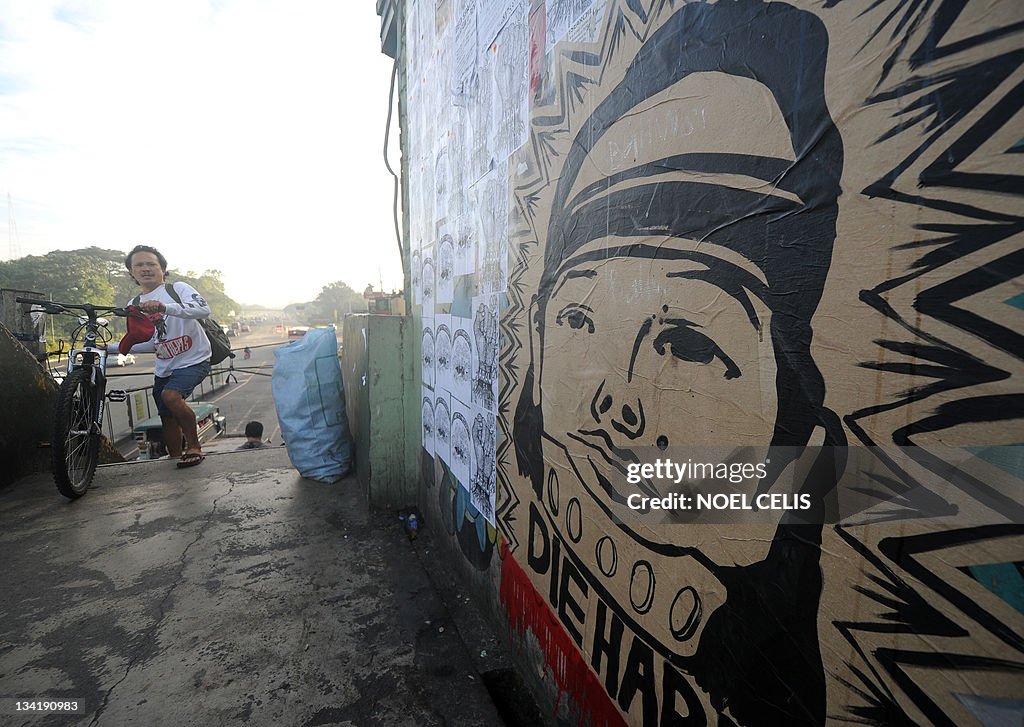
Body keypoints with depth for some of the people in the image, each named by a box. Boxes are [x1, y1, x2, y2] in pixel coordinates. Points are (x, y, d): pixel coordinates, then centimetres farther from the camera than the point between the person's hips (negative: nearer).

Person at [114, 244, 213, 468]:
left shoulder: (177, 288, -5)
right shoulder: (134, 305, 12)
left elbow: (203, 309, -27)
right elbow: (150, 343, 16)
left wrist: (165, 307, -39)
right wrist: (112, 347, 4)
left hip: (193, 360, -7)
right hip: (164, 366, 7)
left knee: (171, 395, -30)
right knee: (167, 418, 10)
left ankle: (194, 446, -15)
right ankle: (176, 460, 26)